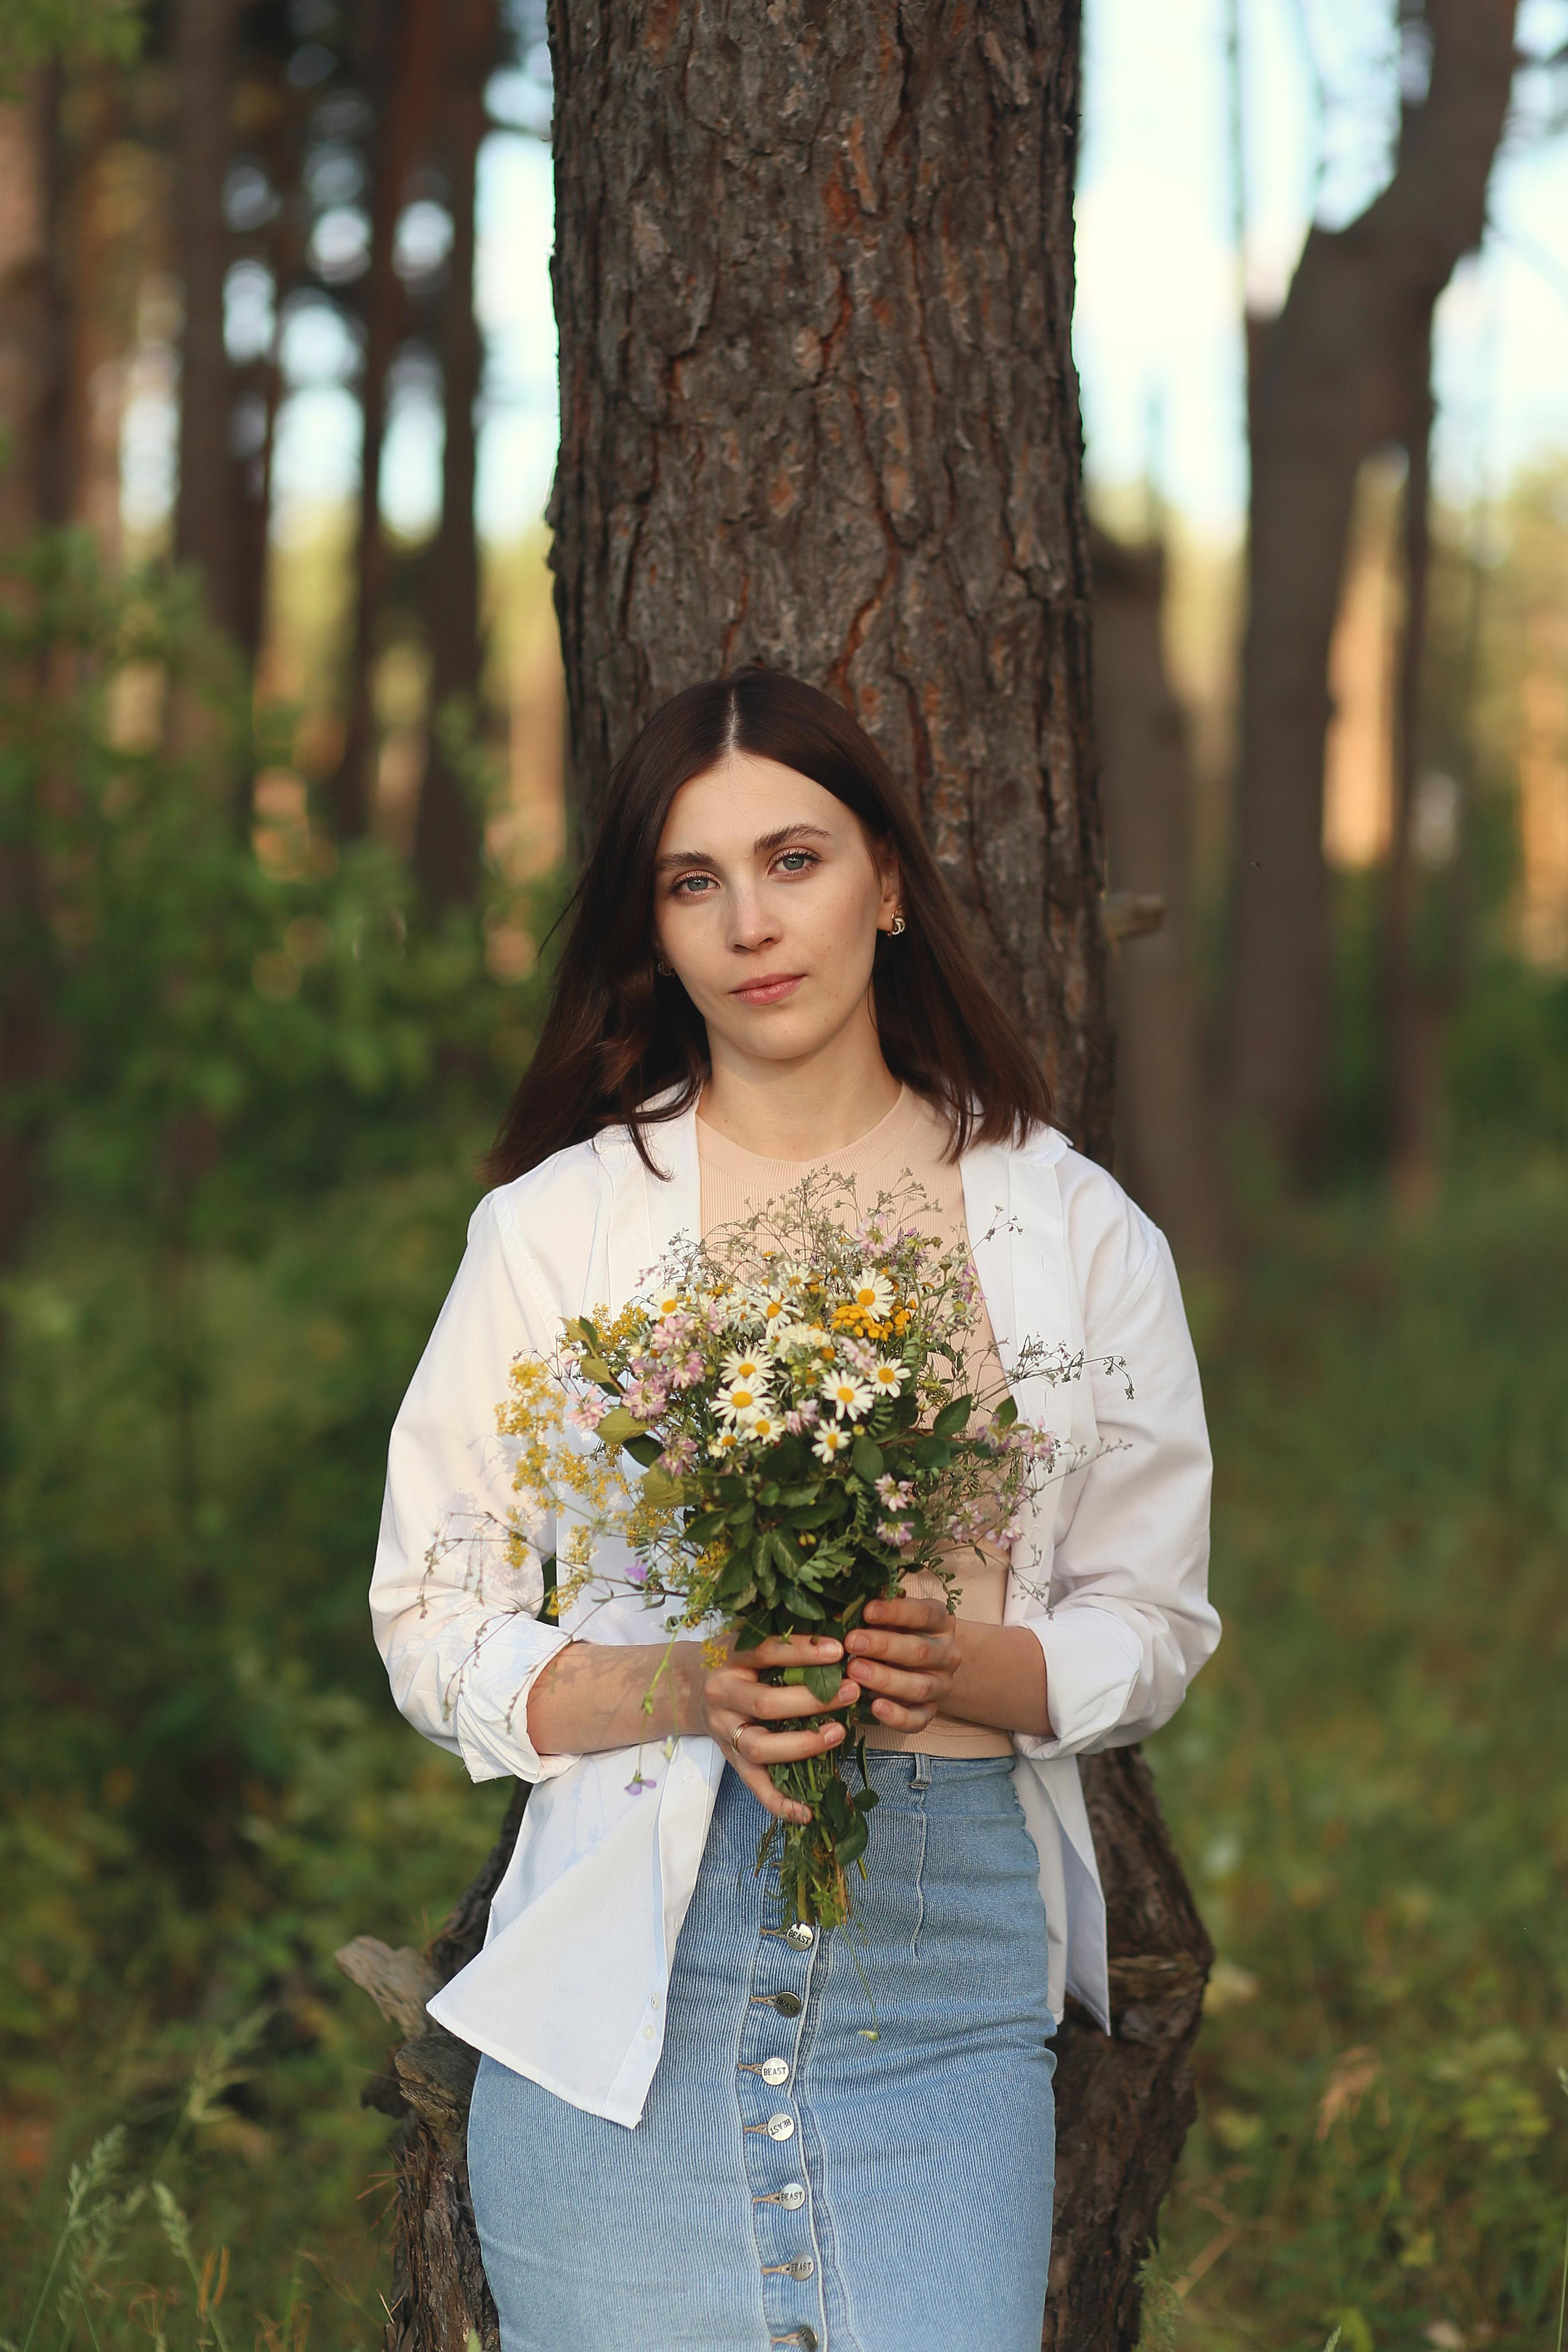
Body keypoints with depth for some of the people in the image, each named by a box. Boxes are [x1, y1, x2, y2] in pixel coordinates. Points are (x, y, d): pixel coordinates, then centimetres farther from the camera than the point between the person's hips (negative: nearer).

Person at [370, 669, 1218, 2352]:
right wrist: (683, 1689, -14)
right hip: (639, 1954, -1)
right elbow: (433, 1625, 5)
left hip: (956, 1959, 1)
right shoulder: (555, 1226, 4)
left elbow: (1155, 1614, 11)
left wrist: (970, 1673, -10)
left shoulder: (1071, 1230, 8)